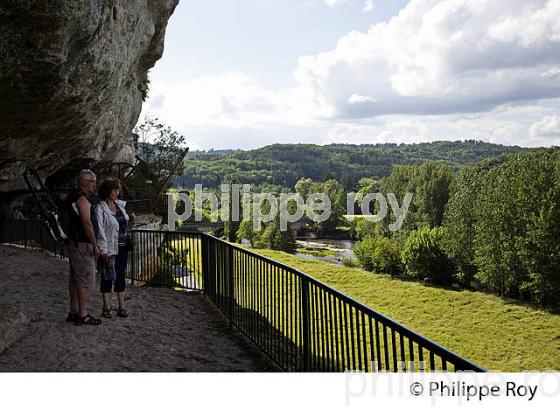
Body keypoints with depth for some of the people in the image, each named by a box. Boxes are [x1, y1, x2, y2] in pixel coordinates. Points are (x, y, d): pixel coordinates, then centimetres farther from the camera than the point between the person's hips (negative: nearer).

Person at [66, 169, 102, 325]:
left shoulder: (73, 197, 17)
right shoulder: (82, 198, -15)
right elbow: (87, 223, -21)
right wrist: (95, 245, -17)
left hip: (74, 243, 10)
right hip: (82, 244, -10)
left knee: (75, 279, 13)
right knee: (84, 279, -6)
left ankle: (73, 312, 20)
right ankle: (82, 315, -2)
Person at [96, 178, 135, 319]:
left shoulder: (120, 204, 9)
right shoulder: (100, 209, -11)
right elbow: (100, 231, -15)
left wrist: (131, 217, 4)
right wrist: (104, 252, -20)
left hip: (122, 247, 6)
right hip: (109, 249, -6)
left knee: (121, 276, 9)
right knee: (107, 277, 4)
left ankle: (121, 307, 16)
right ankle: (106, 308, 12)